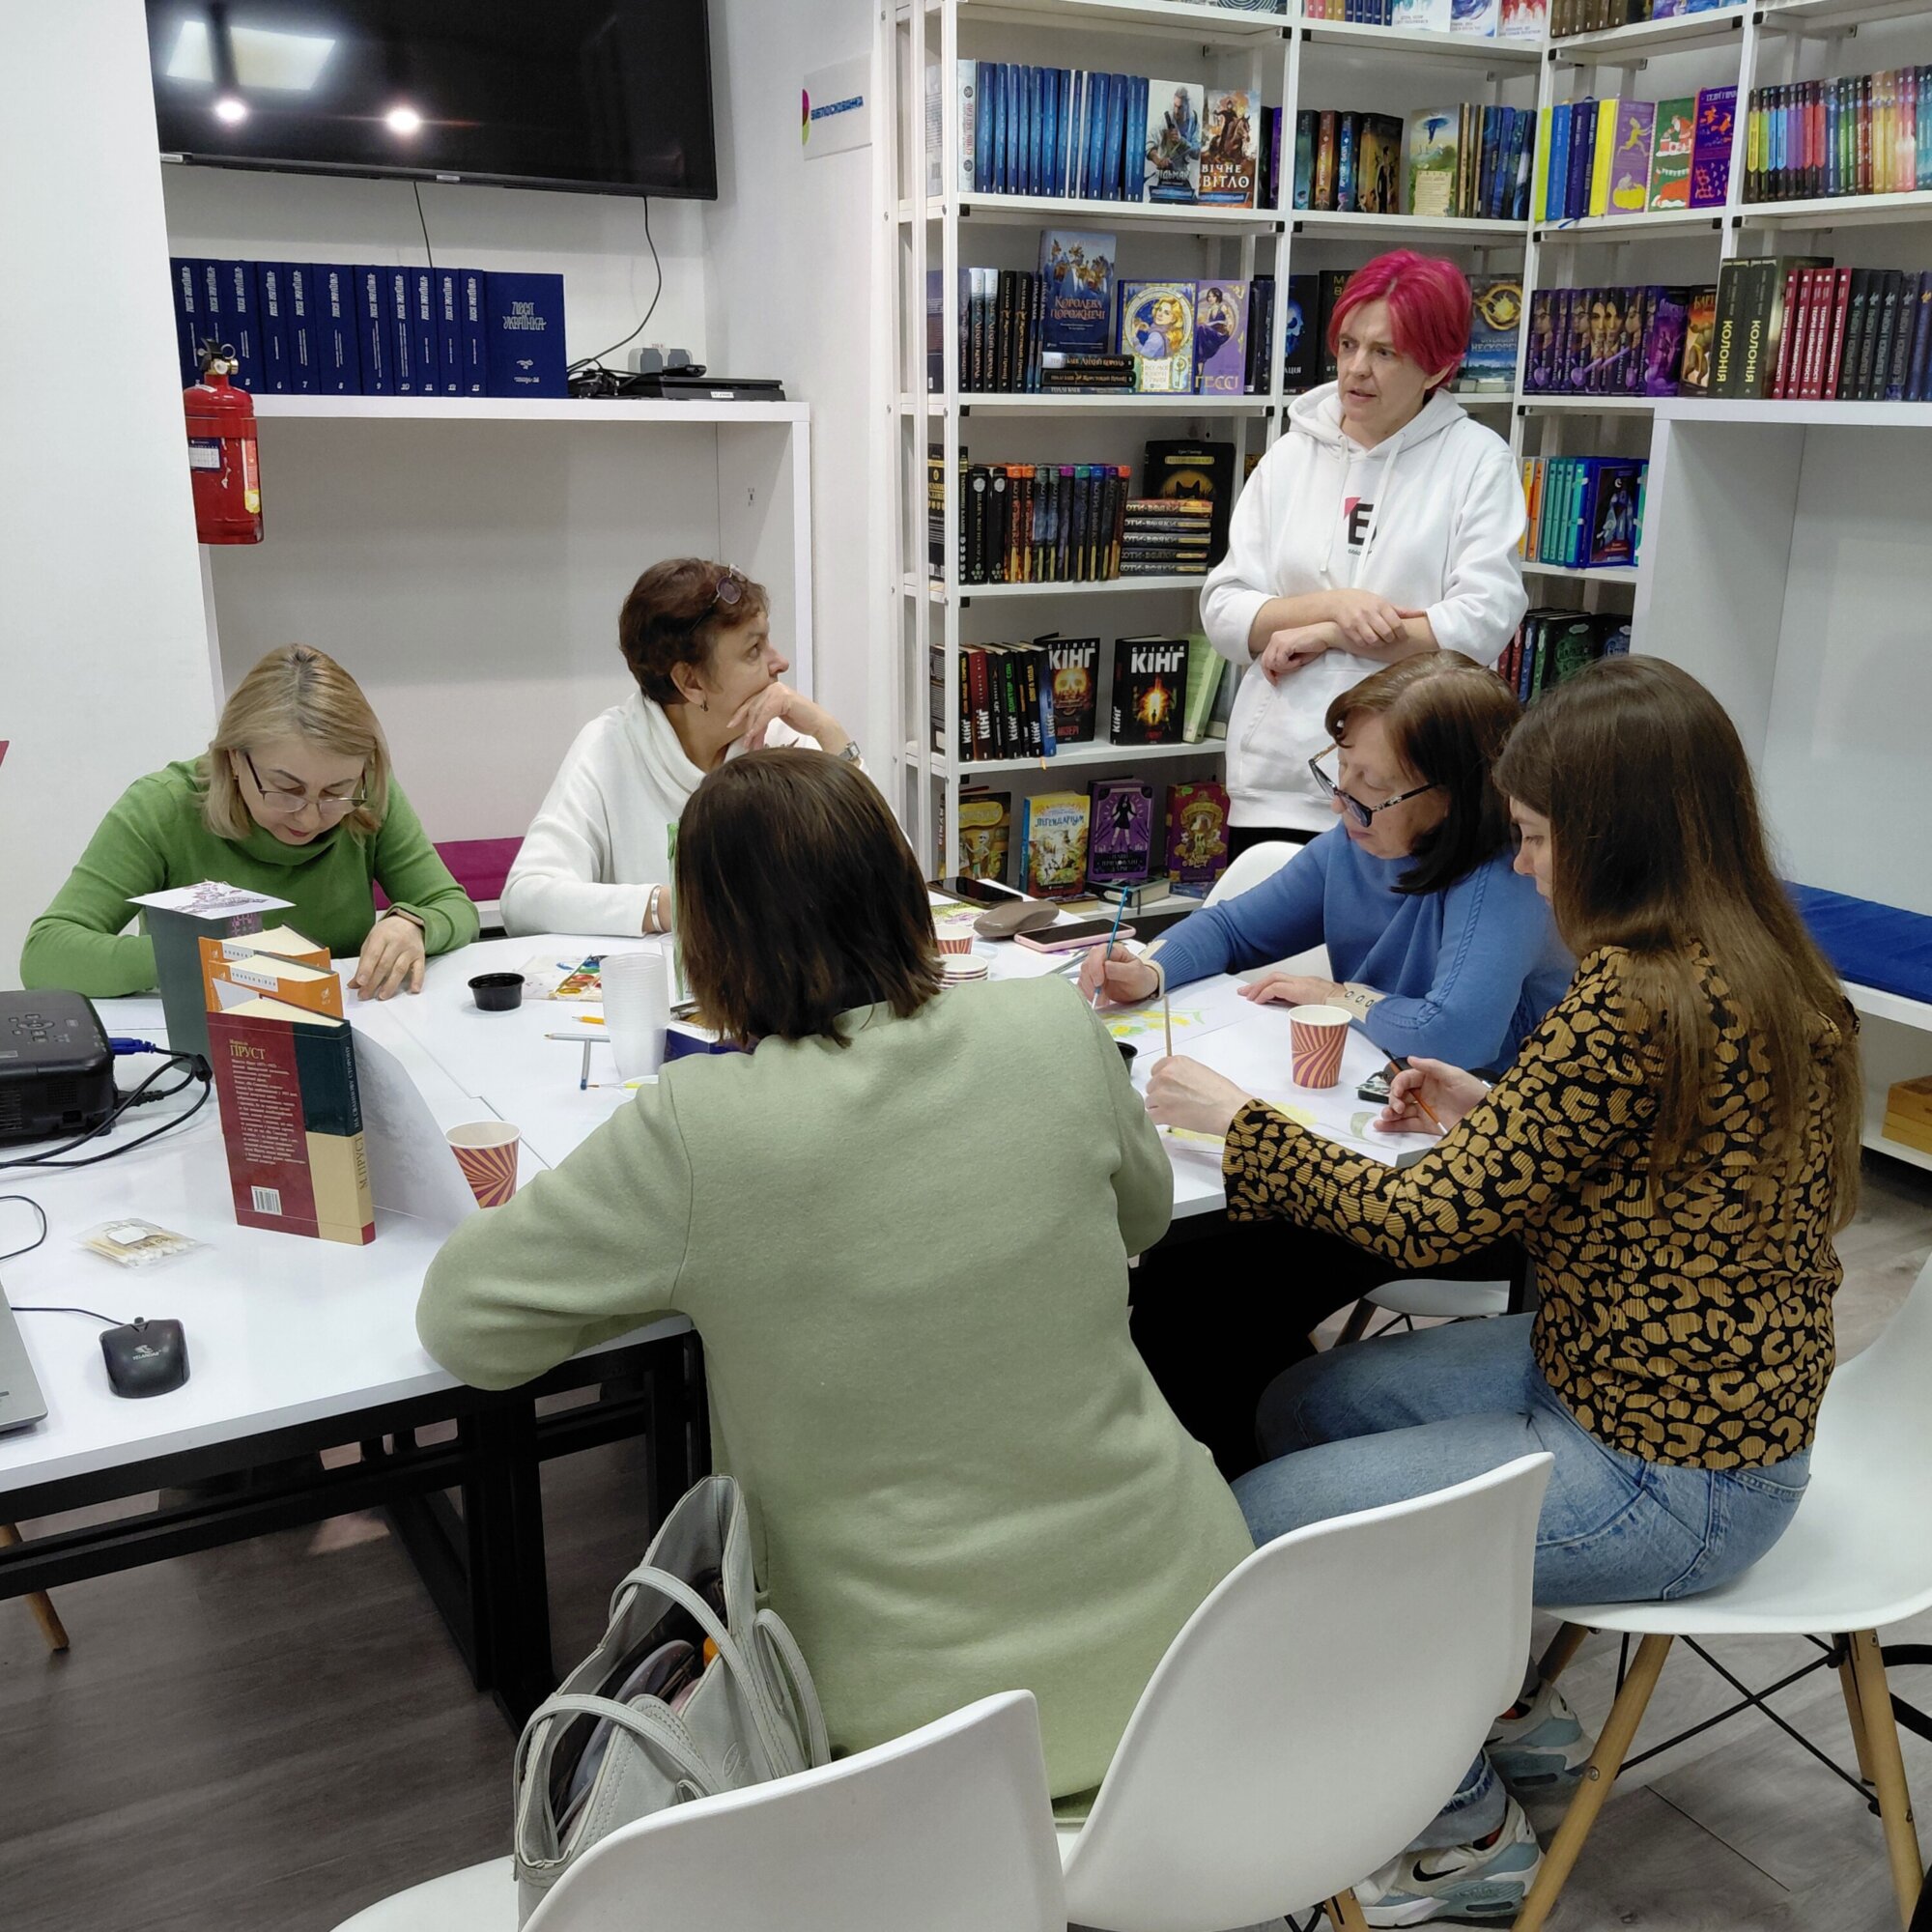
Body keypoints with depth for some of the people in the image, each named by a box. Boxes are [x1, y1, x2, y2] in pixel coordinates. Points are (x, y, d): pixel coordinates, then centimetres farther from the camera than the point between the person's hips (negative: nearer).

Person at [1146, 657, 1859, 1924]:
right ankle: (1511, 1713, 31)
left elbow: (1431, 1223, -23)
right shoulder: (1763, 968, 2)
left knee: (1255, 1527, -8)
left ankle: (1469, 1830, 15)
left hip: (1661, 1478, -10)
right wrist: (1495, 1115, 5)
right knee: (1303, 1407, 16)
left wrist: (1237, 1119, -11)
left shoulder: (1638, 996, -28)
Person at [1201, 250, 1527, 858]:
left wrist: (1325, 636, -10)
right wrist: (1334, 603, -13)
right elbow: (1223, 613, 4)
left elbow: (1484, 622, -10)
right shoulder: (1291, 456, 9)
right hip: (1275, 784, 3)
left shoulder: (1477, 459, 0)